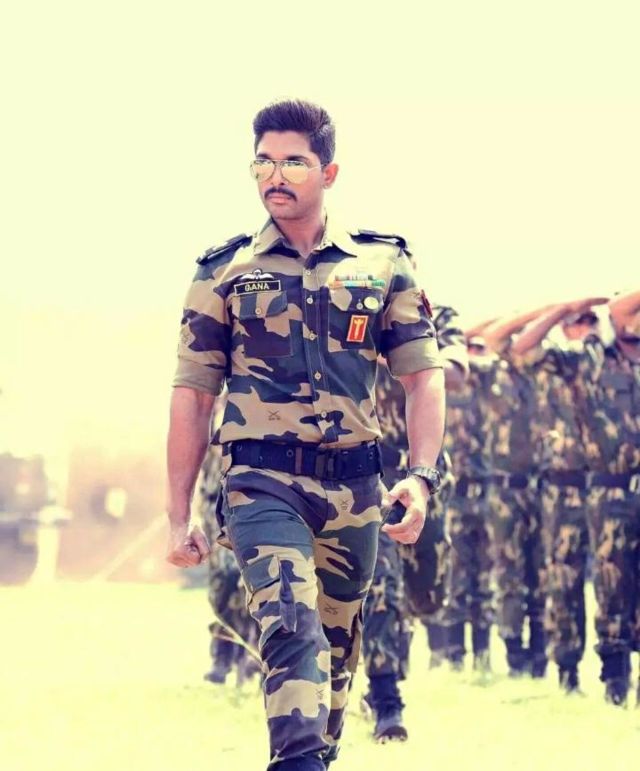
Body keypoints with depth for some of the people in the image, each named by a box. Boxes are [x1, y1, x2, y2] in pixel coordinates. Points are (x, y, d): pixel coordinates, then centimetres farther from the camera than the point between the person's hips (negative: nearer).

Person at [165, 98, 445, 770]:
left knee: (338, 646, 14)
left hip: (354, 487, 3)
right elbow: (191, 396, 6)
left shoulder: (383, 265, 7)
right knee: (291, 626, -22)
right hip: (263, 483, -2)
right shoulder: (225, 272, 5)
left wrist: (421, 475, -10)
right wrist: (179, 518, 3)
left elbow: (423, 376, 6)